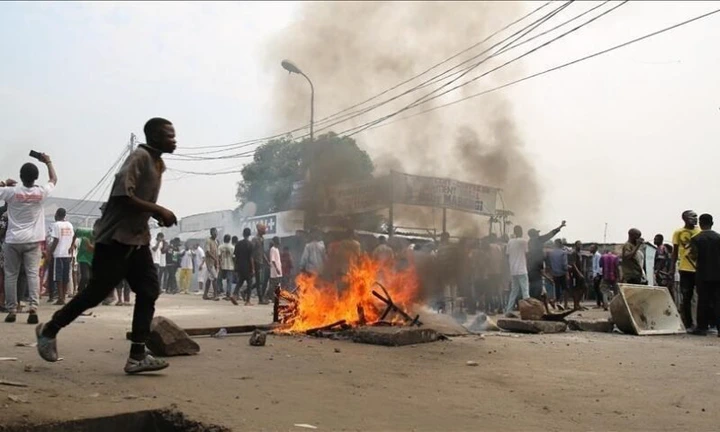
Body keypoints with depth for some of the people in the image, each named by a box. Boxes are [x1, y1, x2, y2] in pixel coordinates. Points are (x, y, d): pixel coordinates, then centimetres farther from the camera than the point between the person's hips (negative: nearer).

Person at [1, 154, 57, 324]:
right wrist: (48, 162, 24)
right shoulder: (41, 192, -4)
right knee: (33, 274, -2)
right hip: (32, 241, 1)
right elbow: (54, 179, 16)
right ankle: (33, 307, -18)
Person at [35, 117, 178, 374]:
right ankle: (49, 330, 21)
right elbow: (122, 195, -25)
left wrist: (158, 215, 6)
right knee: (97, 292, -1)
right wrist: (159, 210, -21)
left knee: (149, 291, -2)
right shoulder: (140, 157, -14)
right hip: (116, 237, -9)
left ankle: (137, 356, -1)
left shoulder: (157, 163, 15)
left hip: (138, 238, 9)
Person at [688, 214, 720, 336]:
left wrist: (690, 255, 10)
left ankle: (702, 327, 5)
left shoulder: (696, 239, -7)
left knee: (703, 301, 3)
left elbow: (694, 257, -10)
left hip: (703, 274, -2)